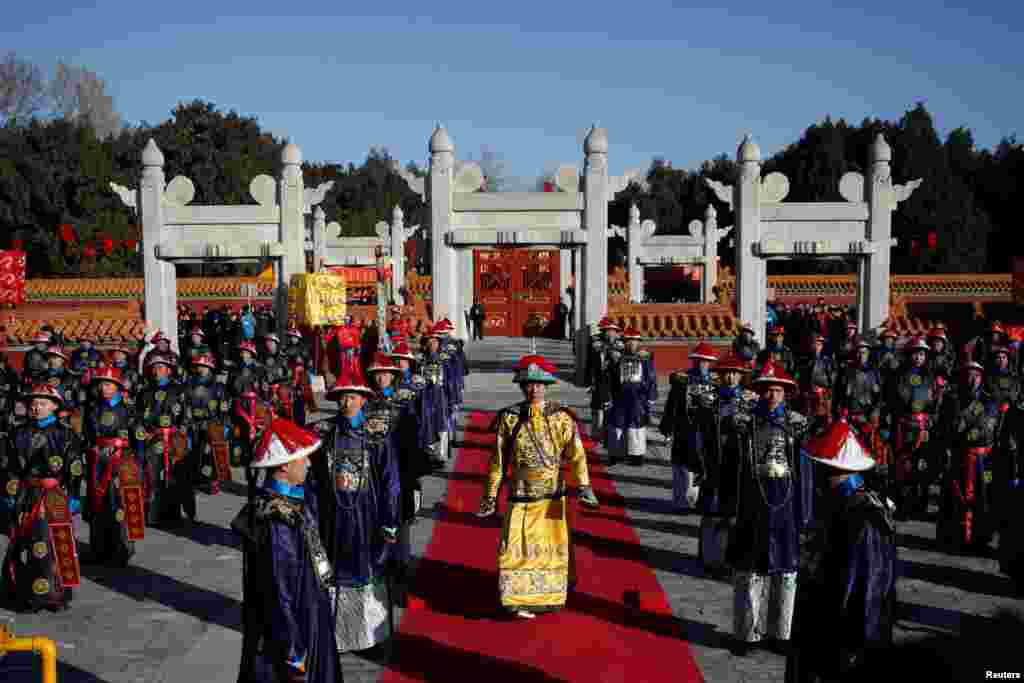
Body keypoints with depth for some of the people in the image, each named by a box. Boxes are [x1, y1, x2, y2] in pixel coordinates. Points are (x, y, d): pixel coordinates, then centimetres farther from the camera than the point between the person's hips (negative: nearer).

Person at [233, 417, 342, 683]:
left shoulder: (287, 500, -1)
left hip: (306, 620, 9)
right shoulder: (278, 523, -29)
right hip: (290, 628, -9)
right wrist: (293, 654, -18)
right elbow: (279, 595, -25)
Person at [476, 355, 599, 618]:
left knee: (552, 545, 11)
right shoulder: (509, 418, -1)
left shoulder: (561, 418, -2)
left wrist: (584, 485, -22)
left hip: (552, 494, 0)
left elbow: (576, 455, -9)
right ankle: (521, 600, 9)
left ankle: (549, 597, 30)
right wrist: (490, 495, 4)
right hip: (520, 495, 0)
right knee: (516, 547, -3)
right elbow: (498, 460, 4)